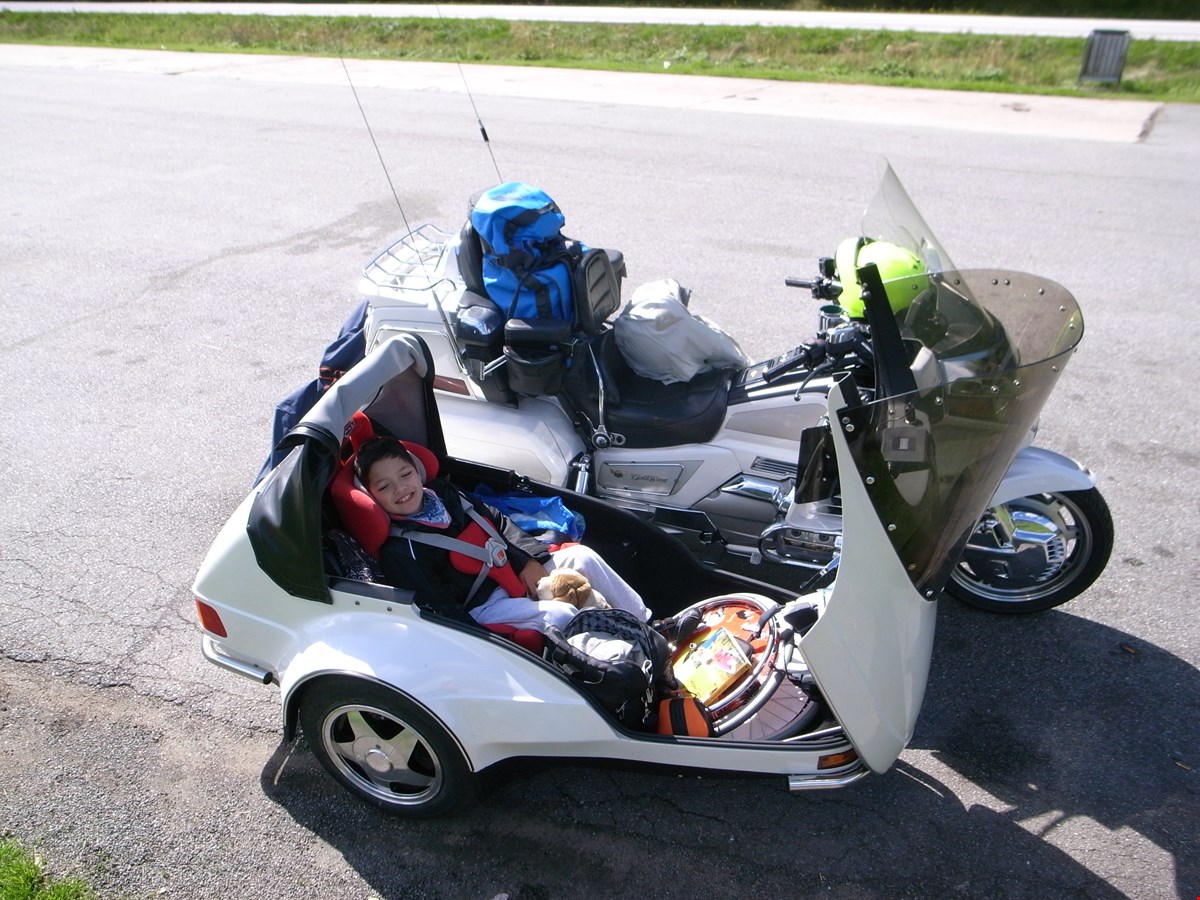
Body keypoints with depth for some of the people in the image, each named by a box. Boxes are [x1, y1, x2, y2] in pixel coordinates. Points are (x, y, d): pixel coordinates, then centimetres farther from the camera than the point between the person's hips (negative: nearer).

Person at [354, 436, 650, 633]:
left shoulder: (442, 492, 8)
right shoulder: (398, 551, -14)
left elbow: (498, 522, 15)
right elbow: (438, 608, -18)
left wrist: (527, 560, 1)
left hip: (522, 572, 8)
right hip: (482, 606, -8)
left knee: (582, 556, -4)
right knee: (562, 615, -27)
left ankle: (651, 627, 6)